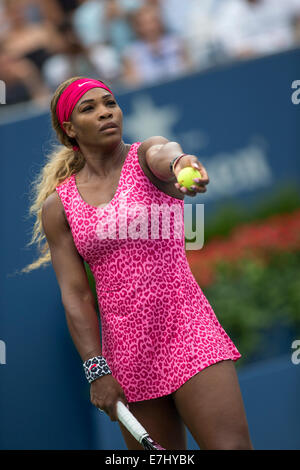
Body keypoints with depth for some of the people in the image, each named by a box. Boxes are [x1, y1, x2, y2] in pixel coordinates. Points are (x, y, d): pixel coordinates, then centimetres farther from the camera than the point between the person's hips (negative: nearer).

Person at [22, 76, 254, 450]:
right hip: (127, 356, 2)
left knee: (233, 447, -15)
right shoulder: (57, 207, 6)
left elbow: (165, 153, -26)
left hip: (188, 334, -2)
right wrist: (96, 370, -9)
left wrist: (180, 163, -51)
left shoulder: (146, 155, 1)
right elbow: (75, 296, 2)